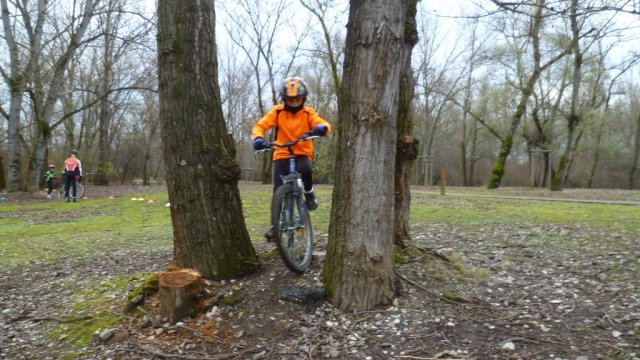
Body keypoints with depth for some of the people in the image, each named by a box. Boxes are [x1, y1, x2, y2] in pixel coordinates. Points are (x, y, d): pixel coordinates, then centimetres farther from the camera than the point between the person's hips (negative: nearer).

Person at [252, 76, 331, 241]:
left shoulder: (308, 113, -1)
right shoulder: (277, 111, -2)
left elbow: (324, 124, -15)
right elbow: (260, 126, -9)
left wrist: (321, 128, -41)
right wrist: (258, 138, -31)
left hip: (302, 154, 0)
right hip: (282, 155, 1)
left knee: (306, 170, -34)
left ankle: (309, 194, -4)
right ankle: (275, 224, 4)